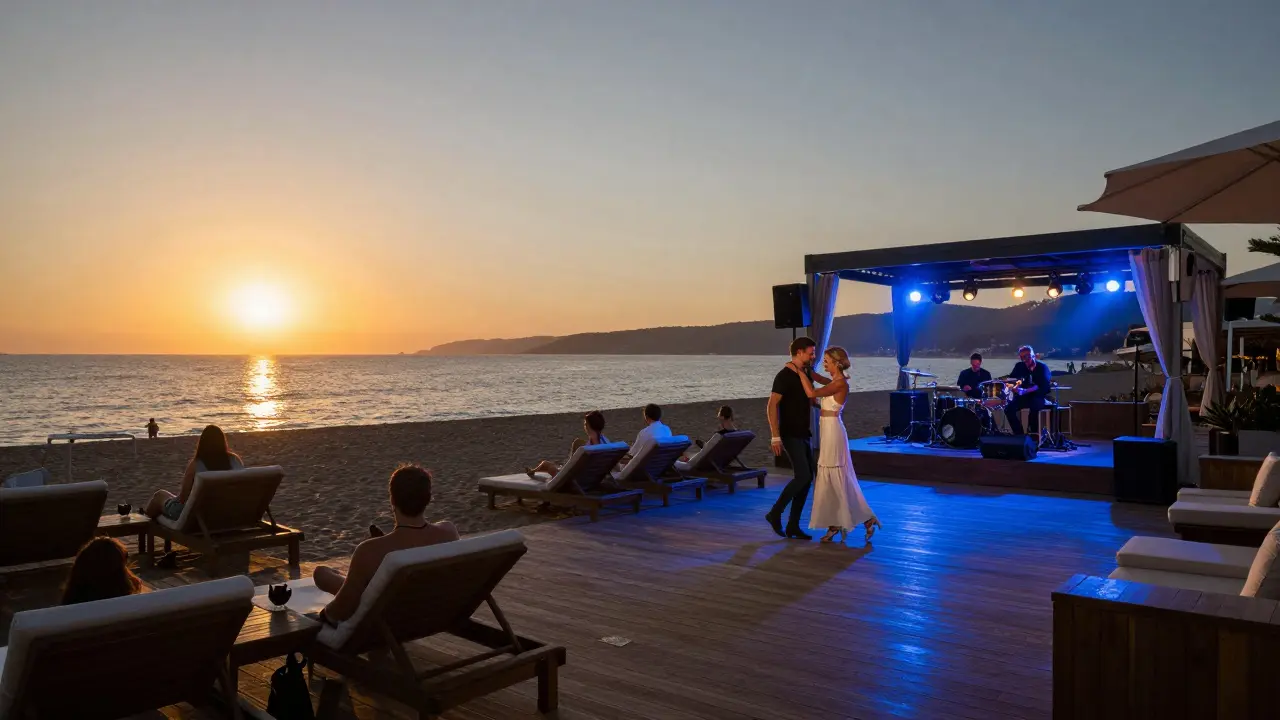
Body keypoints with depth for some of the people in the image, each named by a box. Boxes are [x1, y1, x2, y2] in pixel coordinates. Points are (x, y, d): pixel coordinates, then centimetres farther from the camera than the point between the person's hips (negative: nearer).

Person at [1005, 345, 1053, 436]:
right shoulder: (1019, 366, 4)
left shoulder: (1042, 367, -10)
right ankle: (1019, 433, -10)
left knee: (1034, 407, -37)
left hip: (1039, 396, -4)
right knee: (1009, 408, -22)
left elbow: (1043, 386, -24)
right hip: (1024, 396, 4)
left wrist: (1025, 391, -38)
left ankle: (1034, 433, -21)